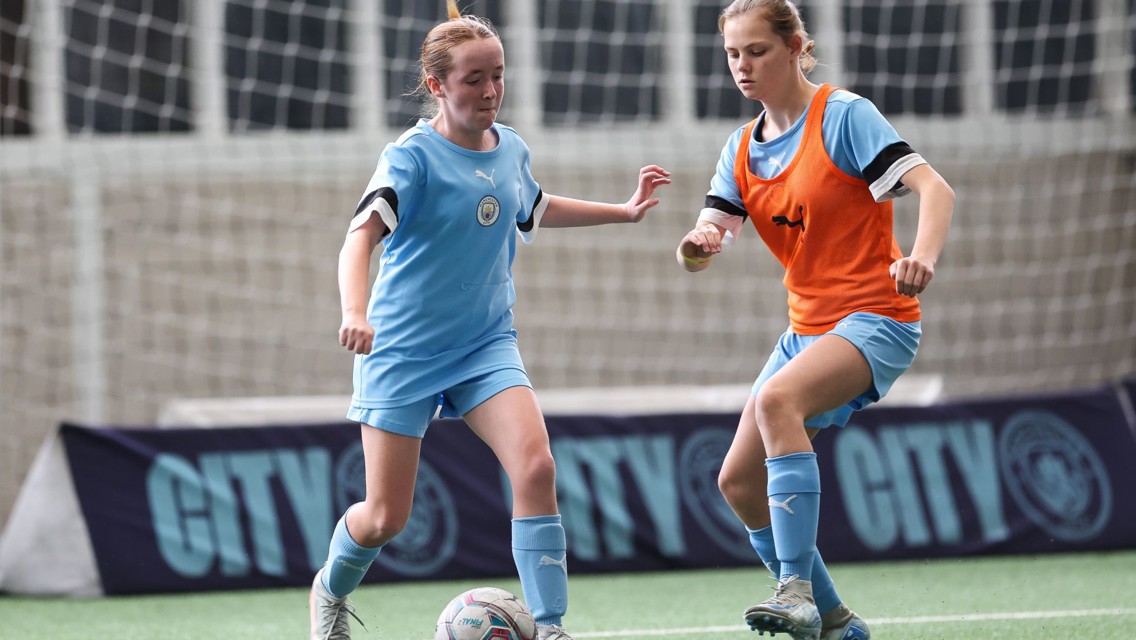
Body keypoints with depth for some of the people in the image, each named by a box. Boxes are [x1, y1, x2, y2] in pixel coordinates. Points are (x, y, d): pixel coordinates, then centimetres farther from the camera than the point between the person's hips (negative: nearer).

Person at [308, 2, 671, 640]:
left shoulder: (511, 149, 3)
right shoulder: (414, 155, -16)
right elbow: (363, 233, -32)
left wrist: (624, 210, 29)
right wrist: (355, 312, -49)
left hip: (486, 343, 4)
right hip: (404, 348, -4)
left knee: (535, 467, -21)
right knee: (386, 518, 1)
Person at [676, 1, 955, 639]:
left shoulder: (843, 115, -10)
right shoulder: (743, 148, 9)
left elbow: (934, 189, -20)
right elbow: (705, 246, 1)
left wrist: (922, 257, -41)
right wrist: (697, 245, -25)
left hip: (876, 320, -8)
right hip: (808, 329, 8)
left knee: (778, 399, -34)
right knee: (739, 480, 1)